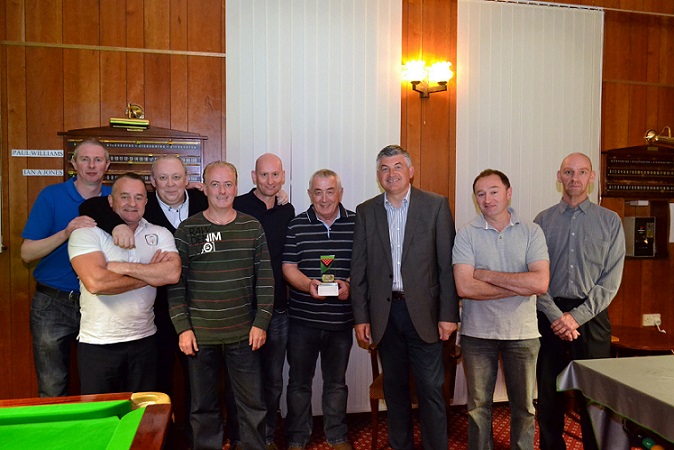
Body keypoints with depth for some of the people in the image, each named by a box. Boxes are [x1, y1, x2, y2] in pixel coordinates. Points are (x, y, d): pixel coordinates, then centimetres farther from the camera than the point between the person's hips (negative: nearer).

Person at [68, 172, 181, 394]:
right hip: (98, 343, -3)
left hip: (144, 340, 3)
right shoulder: (86, 233, -6)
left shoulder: (160, 235, 4)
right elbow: (96, 282, -21)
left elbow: (172, 273, -13)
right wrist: (150, 275, -11)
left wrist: (123, 267, -17)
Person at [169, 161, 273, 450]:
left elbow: (265, 278, 2)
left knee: (252, 404, 10)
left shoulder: (252, 227, 2)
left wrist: (261, 323, -3)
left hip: (244, 334, 1)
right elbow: (176, 282, 0)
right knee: (203, 406, 14)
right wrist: (183, 327, -5)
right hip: (199, 335, 0)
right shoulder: (187, 229, -1)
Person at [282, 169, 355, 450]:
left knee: (336, 381, 17)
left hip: (341, 319, 1)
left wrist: (350, 285, -16)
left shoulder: (357, 224, 0)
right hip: (303, 318, 0)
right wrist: (308, 284, -22)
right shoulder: (296, 225, -2)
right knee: (299, 380, 12)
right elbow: (288, 267, -3)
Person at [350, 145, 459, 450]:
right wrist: (361, 317, 1)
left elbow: (447, 263, -4)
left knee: (430, 388, 4)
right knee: (394, 387, 15)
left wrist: (448, 314, -8)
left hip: (423, 311, -2)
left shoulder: (436, 205, -2)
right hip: (385, 313, 3)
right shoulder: (366, 211, 5)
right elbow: (359, 268, 4)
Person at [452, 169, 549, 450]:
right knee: (478, 406, 14)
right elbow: (464, 287, -16)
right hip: (477, 332, 0)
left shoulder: (531, 232, -3)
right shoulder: (467, 234, -5)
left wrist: (487, 274, -16)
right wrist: (520, 286, -15)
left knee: (524, 406, 16)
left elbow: (541, 283, -16)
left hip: (522, 332, 1)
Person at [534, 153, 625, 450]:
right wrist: (556, 316, -11)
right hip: (550, 314, 1)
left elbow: (611, 279, -3)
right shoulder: (542, 221, 4)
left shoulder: (610, 221, 3)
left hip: (592, 314, 0)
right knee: (549, 390, 9)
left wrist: (577, 317, -11)